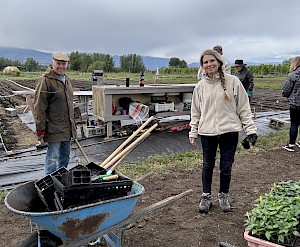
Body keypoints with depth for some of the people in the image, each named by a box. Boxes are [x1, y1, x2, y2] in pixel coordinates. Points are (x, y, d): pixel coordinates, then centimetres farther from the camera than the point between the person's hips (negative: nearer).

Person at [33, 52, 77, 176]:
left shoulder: (66, 79, 14)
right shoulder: (45, 81, -13)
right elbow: (39, 107, -16)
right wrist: (41, 129, -17)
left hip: (67, 127, 8)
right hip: (53, 127, -8)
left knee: (65, 156, 17)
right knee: (52, 157, -1)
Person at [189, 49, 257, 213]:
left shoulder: (233, 81, -3)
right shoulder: (200, 86, 4)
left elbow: (243, 107, -1)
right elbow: (195, 112, 9)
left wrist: (250, 129, -4)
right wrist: (193, 132, 5)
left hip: (229, 131, -1)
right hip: (207, 132, 2)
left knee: (226, 166, 9)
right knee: (208, 165, 12)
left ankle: (223, 196, 30)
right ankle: (206, 196, 29)